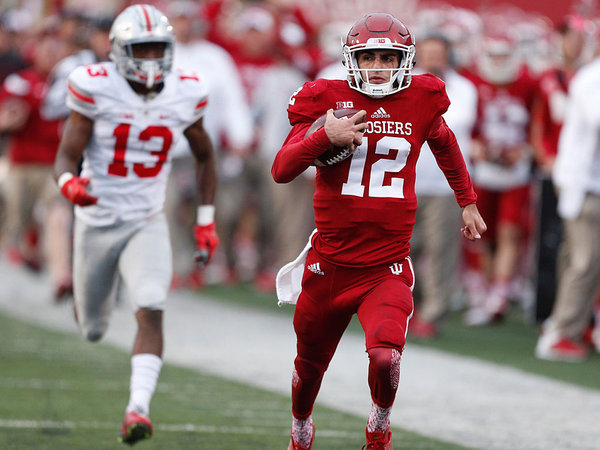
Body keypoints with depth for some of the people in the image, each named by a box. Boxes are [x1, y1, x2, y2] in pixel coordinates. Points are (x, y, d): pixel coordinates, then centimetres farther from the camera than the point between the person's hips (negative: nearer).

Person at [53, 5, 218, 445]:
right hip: (97, 222, 0)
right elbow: (66, 157, -15)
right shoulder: (96, 89, -14)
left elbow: (204, 156, 12)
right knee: (93, 330, 15)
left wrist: (206, 221, 9)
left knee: (151, 312, -23)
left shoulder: (184, 95, -5)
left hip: (148, 224, 1)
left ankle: (138, 409, -29)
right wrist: (70, 184, -39)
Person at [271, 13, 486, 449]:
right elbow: (282, 170, -13)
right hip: (330, 264, 1)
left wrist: (468, 203, 29)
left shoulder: (421, 100, 0)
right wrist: (324, 136, -28)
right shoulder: (328, 99, -6)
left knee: (385, 355, -26)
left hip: (388, 268, -1)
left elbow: (443, 142, 23)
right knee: (310, 363, 19)